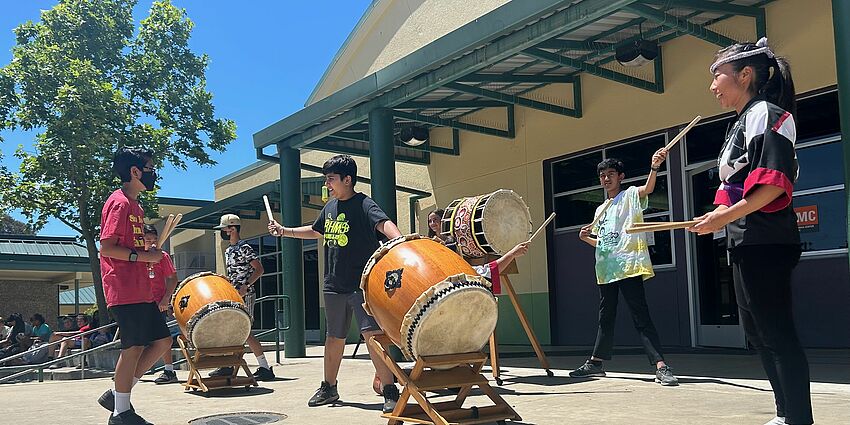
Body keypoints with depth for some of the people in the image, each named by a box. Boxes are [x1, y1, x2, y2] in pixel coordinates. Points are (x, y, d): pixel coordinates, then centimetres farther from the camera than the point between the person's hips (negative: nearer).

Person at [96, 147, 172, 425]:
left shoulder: (135, 205, 19)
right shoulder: (119, 203, -11)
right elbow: (106, 247, -18)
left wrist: (150, 255, 13)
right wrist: (142, 256, -18)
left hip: (141, 290, 10)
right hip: (124, 291, -10)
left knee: (162, 341, 10)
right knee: (134, 347, -5)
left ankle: (118, 394, 17)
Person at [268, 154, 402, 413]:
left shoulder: (363, 204, -11)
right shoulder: (330, 207, 13)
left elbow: (383, 223, -30)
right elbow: (316, 231, 30)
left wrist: (400, 240, -50)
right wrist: (284, 231, 24)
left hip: (362, 283, -7)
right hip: (334, 285, 8)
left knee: (371, 332, -16)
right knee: (334, 337, 17)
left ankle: (390, 391, -11)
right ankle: (329, 388, 31)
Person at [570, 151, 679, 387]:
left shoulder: (630, 196, 2)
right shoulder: (600, 210, 22)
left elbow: (648, 188, -21)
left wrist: (654, 167, -41)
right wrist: (586, 238, 6)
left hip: (629, 267, -7)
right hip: (606, 270, 7)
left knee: (641, 316, -14)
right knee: (606, 317, 15)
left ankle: (660, 366, -17)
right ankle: (596, 362, 23)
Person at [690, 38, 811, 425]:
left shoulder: (765, 113, -9)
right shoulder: (743, 122, 21)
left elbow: (775, 181, -21)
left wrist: (727, 215, -22)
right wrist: (718, 219, 13)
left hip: (764, 242, -11)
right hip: (745, 243, 11)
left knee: (776, 333, -8)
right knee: (757, 332, 14)